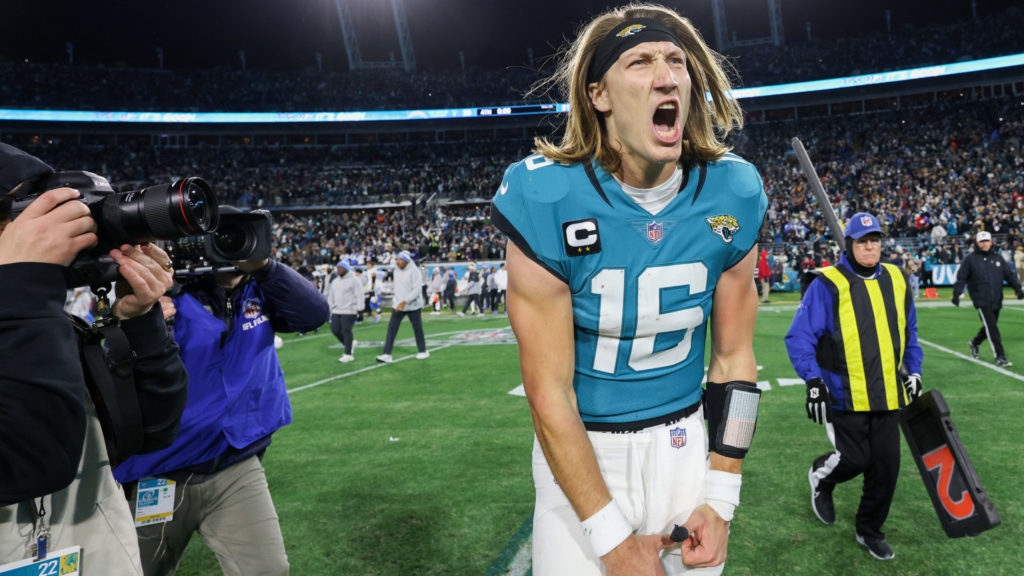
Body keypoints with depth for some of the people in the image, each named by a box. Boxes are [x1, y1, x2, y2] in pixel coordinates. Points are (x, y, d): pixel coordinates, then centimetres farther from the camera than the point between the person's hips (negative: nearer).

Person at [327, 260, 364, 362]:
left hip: (348, 311, -7)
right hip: (336, 311, 7)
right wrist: (330, 307, 17)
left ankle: (348, 355, -2)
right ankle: (350, 343, 26)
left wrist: (358, 309, -16)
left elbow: (359, 295, -10)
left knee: (346, 331, -8)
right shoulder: (335, 281, 16)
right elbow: (331, 296, 22)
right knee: (335, 330, 2)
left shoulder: (353, 280, -6)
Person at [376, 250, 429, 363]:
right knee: (391, 328, -6)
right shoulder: (396, 270, 7)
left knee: (417, 328, 6)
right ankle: (387, 355, -8)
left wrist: (405, 302, -29)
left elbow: (417, 289, -22)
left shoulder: (414, 271, -15)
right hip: (398, 305, 6)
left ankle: (423, 351, 25)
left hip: (413, 306, -6)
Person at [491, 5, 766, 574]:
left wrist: (721, 500, -3)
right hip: (581, 452, -3)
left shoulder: (732, 194, -8)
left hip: (684, 443, 3)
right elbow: (549, 394, -18)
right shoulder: (547, 201, -20)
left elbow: (733, 357, 0)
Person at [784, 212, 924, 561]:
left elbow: (909, 332, 23)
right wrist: (813, 381, -18)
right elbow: (799, 337, -12)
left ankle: (869, 530, 28)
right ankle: (821, 476, 32)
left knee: (886, 465, 7)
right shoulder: (829, 284, -10)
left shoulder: (895, 280, 10)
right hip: (845, 396, -5)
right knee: (855, 460, -4)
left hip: (888, 394, 6)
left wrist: (914, 371, 17)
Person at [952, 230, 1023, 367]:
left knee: (991, 326, 13)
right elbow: (961, 278, -2)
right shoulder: (970, 259, -2)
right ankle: (1000, 357, -7)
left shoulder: (997, 257, 11)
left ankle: (974, 343, 38)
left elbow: (1009, 274, 12)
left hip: (996, 300, 5)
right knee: (992, 327, -10)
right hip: (981, 300, -5)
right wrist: (956, 294, -11)